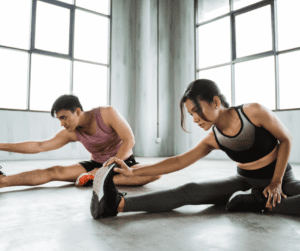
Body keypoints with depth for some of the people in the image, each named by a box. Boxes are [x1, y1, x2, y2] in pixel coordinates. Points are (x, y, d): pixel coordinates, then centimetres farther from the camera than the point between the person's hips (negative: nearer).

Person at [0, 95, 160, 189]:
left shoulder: (107, 113, -19)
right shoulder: (72, 133, -7)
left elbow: (129, 140, -21)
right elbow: (40, 146, -8)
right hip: (97, 165, 3)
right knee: (54, 172, -18)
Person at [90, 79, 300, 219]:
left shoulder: (253, 112, -20)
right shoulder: (213, 139, -9)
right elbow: (179, 161, -12)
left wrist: (276, 182, -13)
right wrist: (133, 172, -20)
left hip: (281, 178, -1)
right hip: (245, 182, 1)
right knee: (191, 191, -21)